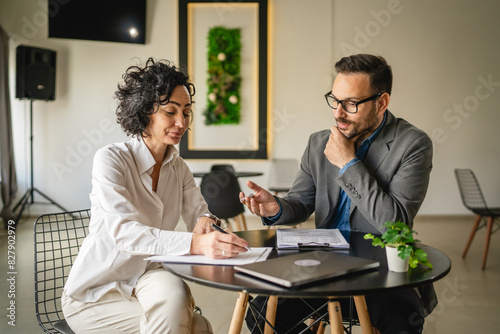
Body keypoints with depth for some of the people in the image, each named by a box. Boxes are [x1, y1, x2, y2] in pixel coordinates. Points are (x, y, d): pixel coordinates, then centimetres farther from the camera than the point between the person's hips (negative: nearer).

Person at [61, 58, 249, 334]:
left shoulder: (177, 167, 4)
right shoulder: (110, 159, -17)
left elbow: (198, 214, 2)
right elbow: (123, 231, -31)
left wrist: (206, 221, -25)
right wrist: (196, 243, -46)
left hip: (145, 280, 6)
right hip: (94, 295, -5)